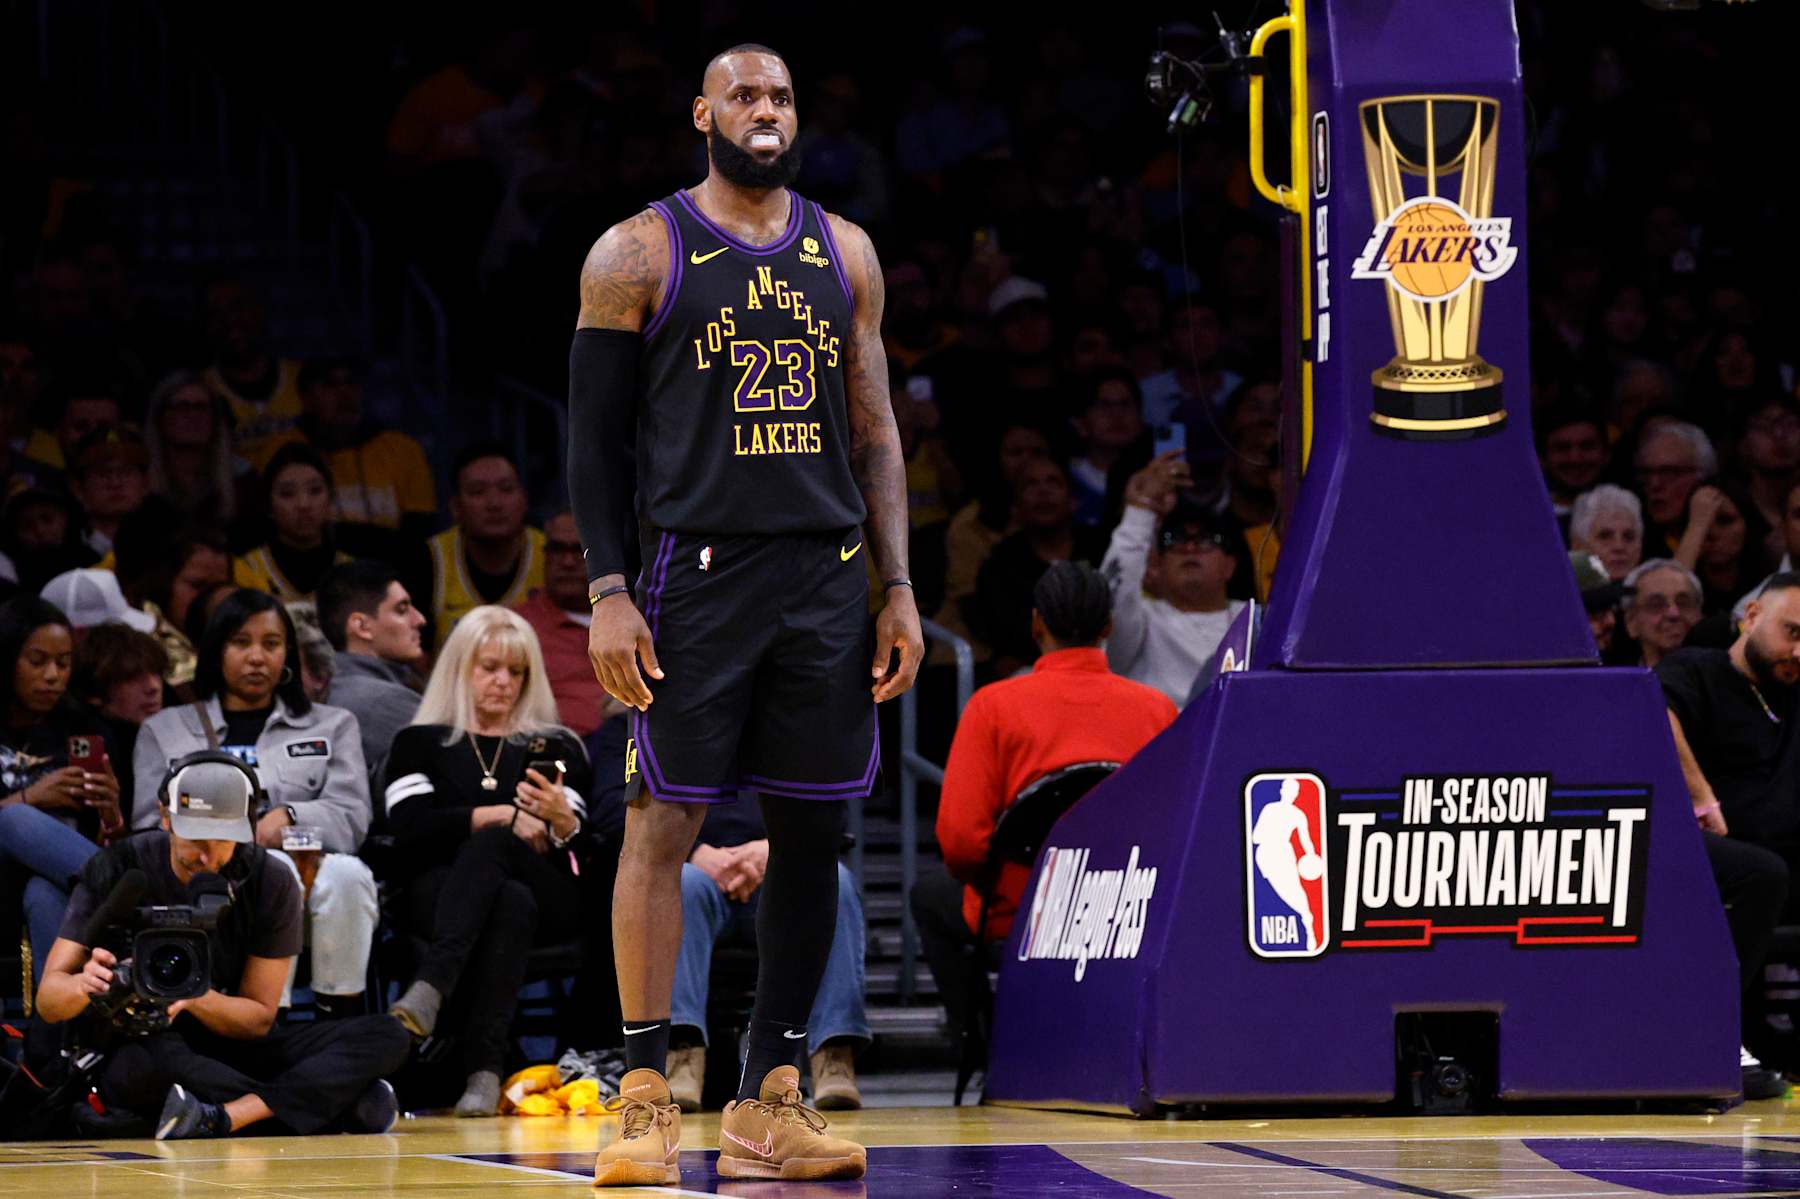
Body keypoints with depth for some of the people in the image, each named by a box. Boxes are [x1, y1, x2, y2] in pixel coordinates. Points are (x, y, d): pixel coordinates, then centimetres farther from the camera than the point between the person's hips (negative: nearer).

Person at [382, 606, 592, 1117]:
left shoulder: (557, 746, 24)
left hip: (547, 897, 1)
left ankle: (430, 988, -58)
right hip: (439, 888, -1)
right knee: (510, 902, -38)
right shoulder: (420, 743, 21)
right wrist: (503, 815, -3)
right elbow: (411, 826, 1)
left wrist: (560, 817, -14)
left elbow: (581, 843, 9)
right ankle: (485, 1066, -58)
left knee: (492, 845, -35)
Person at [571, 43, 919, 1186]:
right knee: (664, 821, -8)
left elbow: (876, 433, 15)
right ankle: (647, 1098, -5)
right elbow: (597, 437, 0)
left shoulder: (845, 254, 13)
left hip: (827, 575, 4)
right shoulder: (638, 254, 1)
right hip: (699, 567, -4)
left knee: (812, 832, 4)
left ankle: (771, 1102, 10)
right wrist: (608, 592, -9)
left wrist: (899, 589, 7)